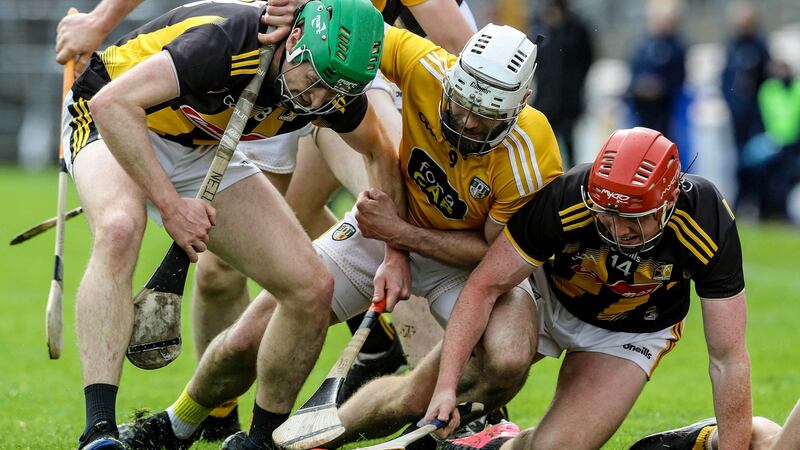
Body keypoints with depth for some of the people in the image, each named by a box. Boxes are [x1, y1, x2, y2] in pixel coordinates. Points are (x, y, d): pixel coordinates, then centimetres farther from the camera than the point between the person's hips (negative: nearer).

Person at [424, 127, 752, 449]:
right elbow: (485, 286, -26)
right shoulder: (563, 201, -36)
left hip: (633, 333, 0)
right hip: (552, 298, 1)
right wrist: (445, 385, -36)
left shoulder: (708, 227, -34)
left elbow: (729, 360, -26)